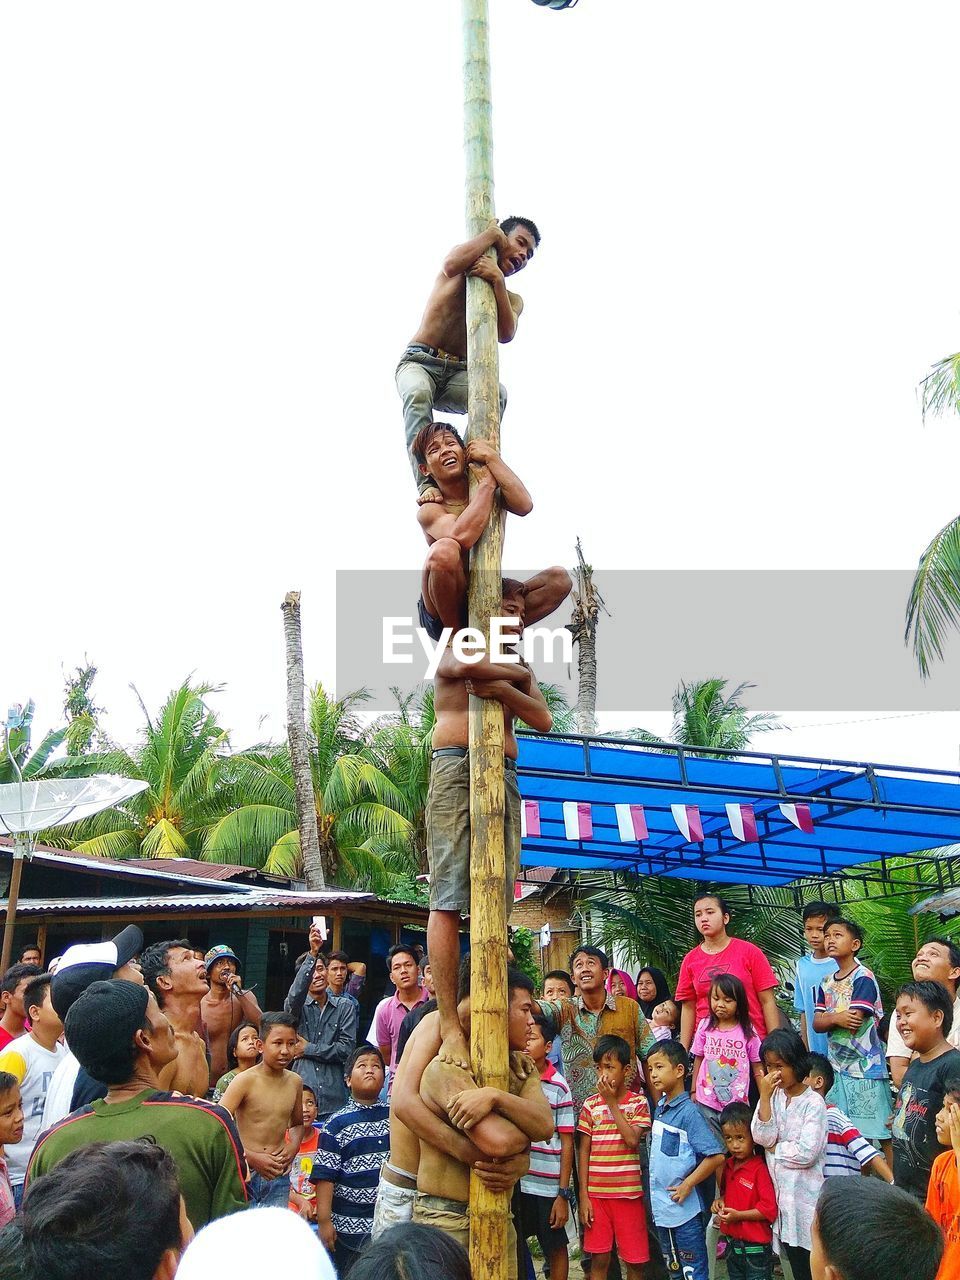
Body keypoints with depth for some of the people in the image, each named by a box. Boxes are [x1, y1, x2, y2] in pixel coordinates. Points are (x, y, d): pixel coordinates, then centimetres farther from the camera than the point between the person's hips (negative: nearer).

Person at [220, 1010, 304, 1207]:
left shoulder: (295, 1082, 4)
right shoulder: (245, 1081, -12)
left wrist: (293, 1147, 1)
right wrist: (251, 1157, -18)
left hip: (279, 1176, 5)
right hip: (244, 1172, -4)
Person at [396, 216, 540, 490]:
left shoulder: (512, 300, 17)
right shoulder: (466, 263, 10)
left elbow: (506, 334, -8)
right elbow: (451, 265, -19)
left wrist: (498, 281, -21)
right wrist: (494, 232, -6)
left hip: (458, 374, 3)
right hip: (420, 361, -3)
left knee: (497, 394, -31)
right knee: (418, 394, -38)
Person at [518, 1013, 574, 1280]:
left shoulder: (559, 1087, -8)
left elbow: (567, 1144, -5)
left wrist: (563, 1194, -7)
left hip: (548, 1187, -3)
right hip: (513, 1183, 3)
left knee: (556, 1248, 12)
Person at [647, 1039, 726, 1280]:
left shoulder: (689, 1111, -19)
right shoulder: (659, 1108, 5)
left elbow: (717, 1155, -22)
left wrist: (688, 1184, -18)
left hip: (685, 1208, -8)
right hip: (661, 1205, 8)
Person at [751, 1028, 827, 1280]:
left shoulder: (813, 1102, -12)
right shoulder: (772, 1096, 4)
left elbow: (806, 1153, -20)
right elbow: (762, 1137, -9)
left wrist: (774, 1148, -7)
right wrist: (765, 1096, -15)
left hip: (805, 1192, -5)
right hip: (781, 1191, 5)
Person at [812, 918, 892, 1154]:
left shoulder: (863, 977, -11)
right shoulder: (827, 982, 11)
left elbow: (854, 1023, -18)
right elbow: (816, 1023, 4)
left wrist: (827, 1018, -3)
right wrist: (837, 1018, -14)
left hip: (864, 1066, -7)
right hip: (838, 1068, 7)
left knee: (879, 1131, -1)